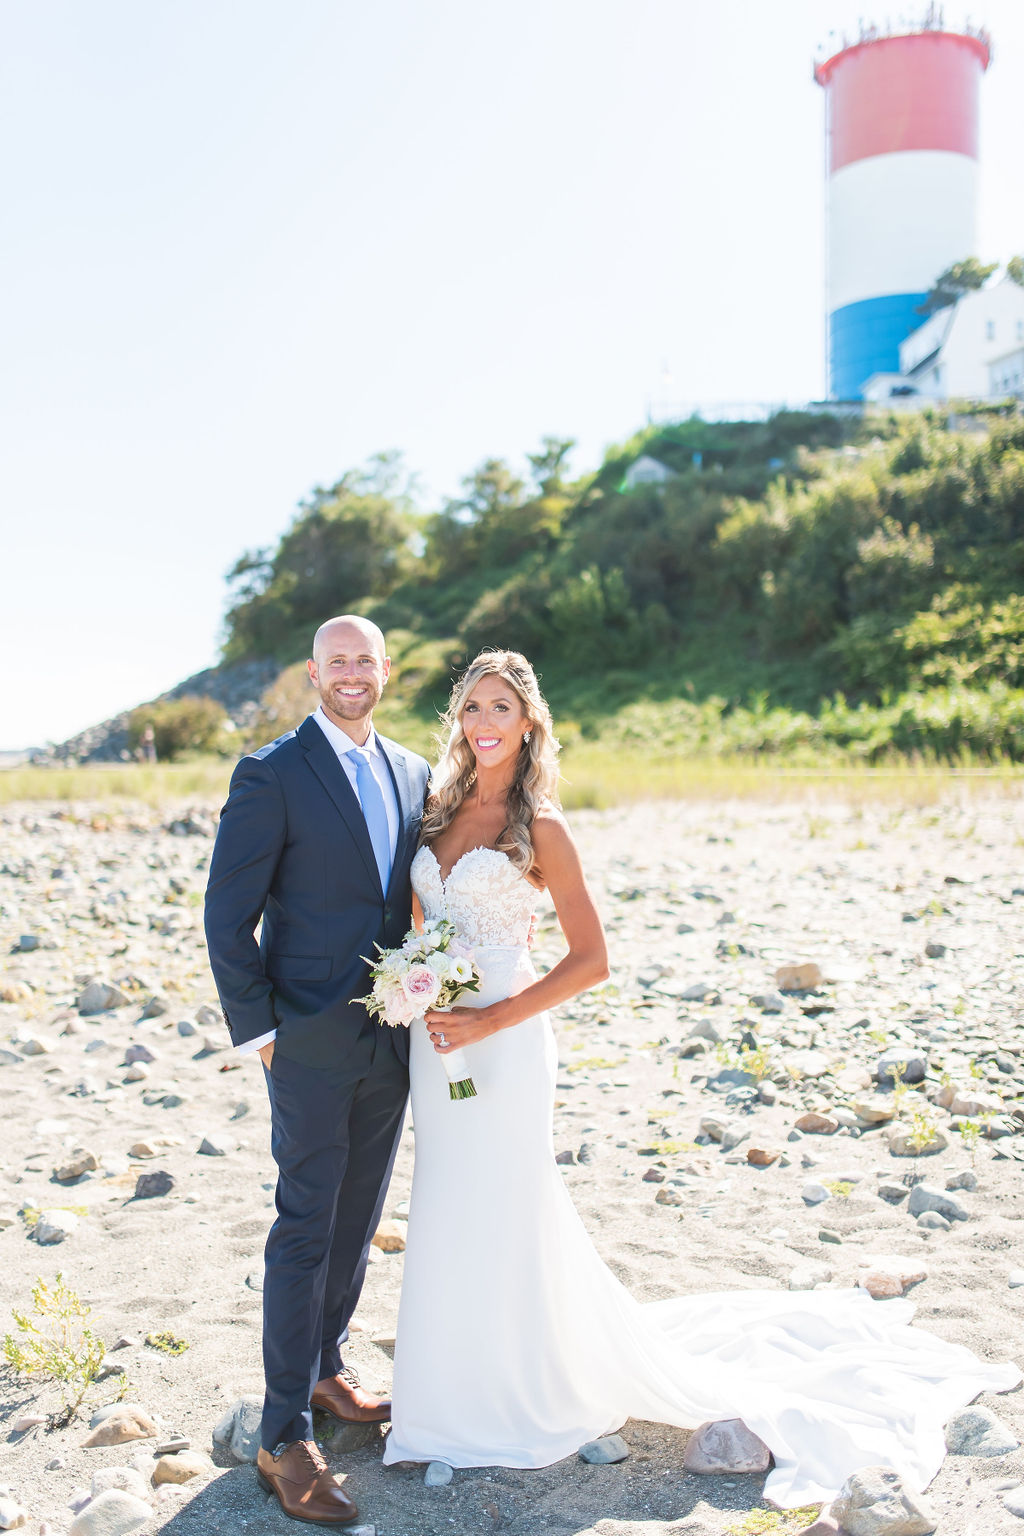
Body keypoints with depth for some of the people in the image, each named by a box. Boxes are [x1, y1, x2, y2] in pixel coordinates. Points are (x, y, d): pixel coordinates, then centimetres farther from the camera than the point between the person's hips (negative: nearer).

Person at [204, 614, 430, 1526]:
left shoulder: (413, 774, 8)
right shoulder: (271, 774, -11)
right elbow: (228, 916, -11)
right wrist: (255, 1031, -12)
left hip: (391, 1036, 6)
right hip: (311, 1039, -6)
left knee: (358, 1219, 17)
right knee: (306, 1229, 1)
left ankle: (323, 1369, 38)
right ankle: (286, 1437, 15)